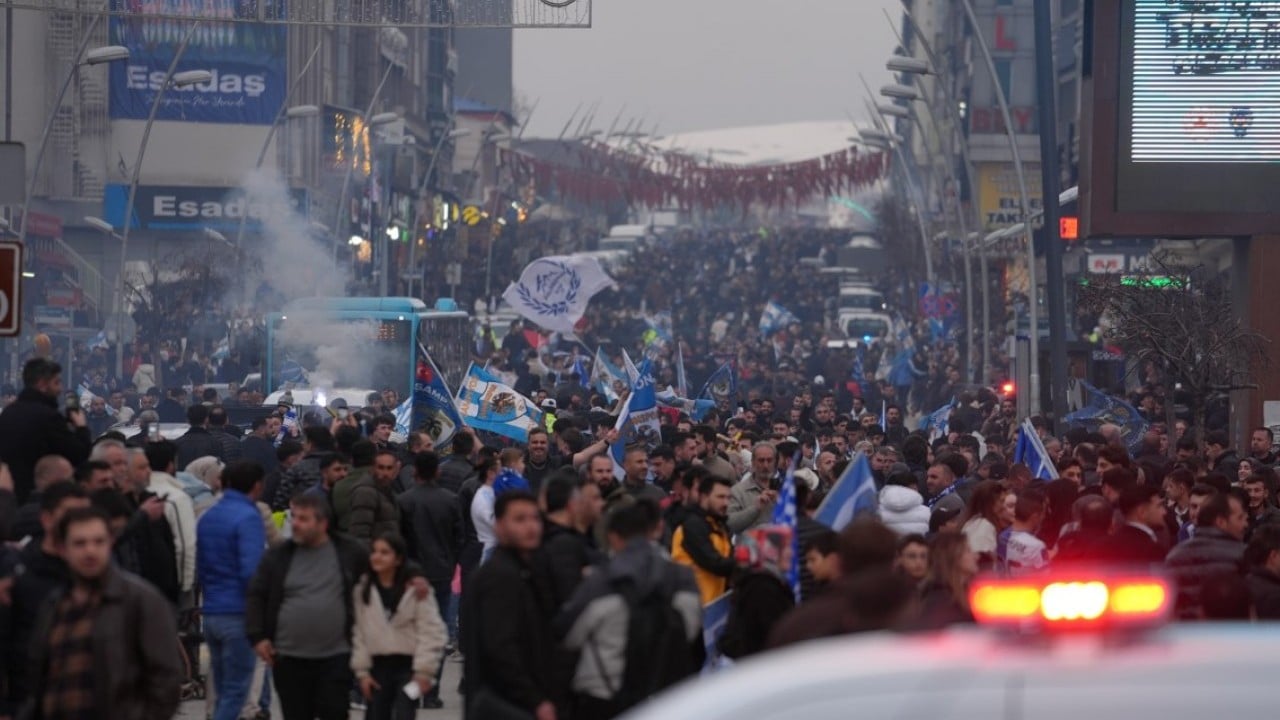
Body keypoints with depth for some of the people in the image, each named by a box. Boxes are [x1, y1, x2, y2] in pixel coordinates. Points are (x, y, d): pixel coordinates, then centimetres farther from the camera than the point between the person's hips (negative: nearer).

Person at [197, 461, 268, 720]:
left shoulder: (207, 517, 13)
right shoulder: (248, 517, -12)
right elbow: (251, 570, -19)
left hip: (211, 612, 8)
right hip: (238, 614, -8)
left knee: (223, 689, 14)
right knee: (235, 691, -5)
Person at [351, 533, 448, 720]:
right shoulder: (362, 590, 4)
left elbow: (431, 632, -9)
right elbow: (359, 632, 5)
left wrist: (424, 671, -13)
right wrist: (362, 670, 0)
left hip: (408, 665, -4)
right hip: (379, 666, 4)